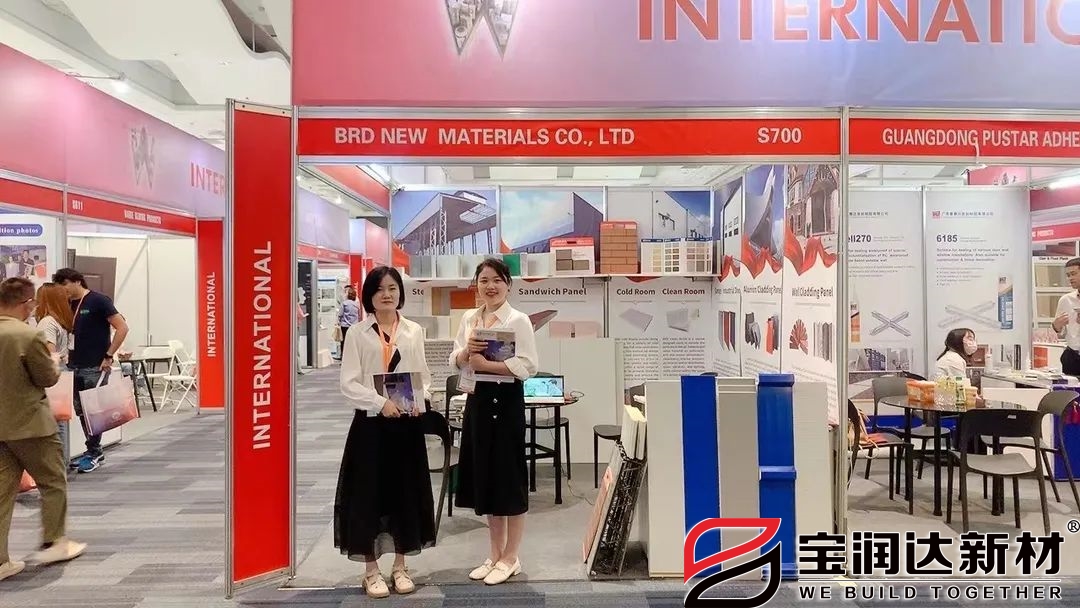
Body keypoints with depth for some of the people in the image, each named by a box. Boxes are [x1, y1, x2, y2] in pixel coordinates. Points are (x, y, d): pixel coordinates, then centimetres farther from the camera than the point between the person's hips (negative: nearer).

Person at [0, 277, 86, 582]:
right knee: (53, 482, 12)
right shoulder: (29, 336, -20)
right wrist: (51, 360, 7)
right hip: (29, 423, -7)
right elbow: (48, 378, -11)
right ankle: (53, 543, 21)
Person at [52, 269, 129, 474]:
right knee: (81, 411, 11)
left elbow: (122, 328, -13)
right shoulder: (69, 305, 11)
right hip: (74, 366, 7)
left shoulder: (98, 301, -8)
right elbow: (69, 333, 23)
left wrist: (109, 356, -14)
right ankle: (96, 451, 22)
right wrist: (68, 352, 7)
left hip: (95, 367, -7)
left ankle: (93, 453, 11)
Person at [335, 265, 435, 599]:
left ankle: (400, 567, 25)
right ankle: (372, 571, 20)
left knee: (406, 491, 8)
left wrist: (420, 401, -11)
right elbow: (348, 384, -7)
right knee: (370, 493, 3)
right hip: (371, 423, -2)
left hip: (407, 423, 3)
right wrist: (381, 402, -19)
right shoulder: (358, 333, -1)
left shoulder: (414, 331, 7)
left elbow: (424, 376, 8)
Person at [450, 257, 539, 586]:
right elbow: (455, 363, 11)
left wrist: (485, 363, -21)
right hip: (477, 399, 6)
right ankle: (495, 554, 28)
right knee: (484, 475, 13)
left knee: (508, 477, 3)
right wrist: (466, 351, -10)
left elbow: (527, 367, -17)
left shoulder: (518, 320, -9)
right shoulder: (468, 319, 10)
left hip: (506, 400, -6)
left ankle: (510, 558, 20)